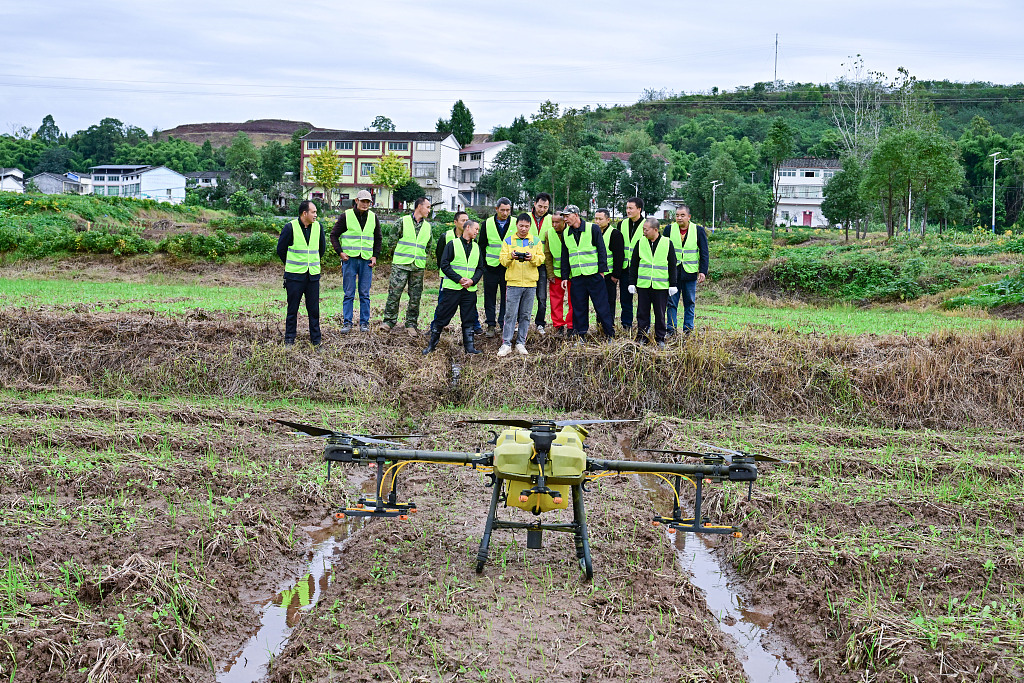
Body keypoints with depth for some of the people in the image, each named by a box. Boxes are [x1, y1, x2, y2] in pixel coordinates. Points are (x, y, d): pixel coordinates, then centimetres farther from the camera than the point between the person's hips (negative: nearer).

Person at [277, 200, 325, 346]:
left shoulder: (317, 227, 5)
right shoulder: (290, 227, -8)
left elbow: (322, 247, 21)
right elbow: (281, 249, 3)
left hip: (313, 275, 3)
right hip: (294, 275, -3)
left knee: (314, 308, 5)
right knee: (292, 308, 4)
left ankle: (316, 339, 13)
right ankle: (289, 339, 13)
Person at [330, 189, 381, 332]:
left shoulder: (373, 217, 9)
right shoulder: (346, 216, 0)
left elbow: (378, 238, 18)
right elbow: (334, 235, 4)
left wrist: (375, 256, 7)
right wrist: (340, 252, -7)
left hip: (366, 260, 2)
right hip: (350, 259, -2)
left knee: (365, 294, 4)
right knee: (349, 294, 0)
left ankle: (364, 322, 10)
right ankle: (347, 323, 5)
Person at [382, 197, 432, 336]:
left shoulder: (427, 226, 13)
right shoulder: (403, 221, -1)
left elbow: (428, 245, 24)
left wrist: (424, 259, 15)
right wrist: (402, 254, 6)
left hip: (418, 267, 4)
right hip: (401, 264, -4)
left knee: (415, 296, 3)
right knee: (394, 292, -6)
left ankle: (411, 324, 10)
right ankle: (390, 321, 5)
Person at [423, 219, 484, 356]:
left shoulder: (476, 247, 15)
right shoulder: (452, 244, -1)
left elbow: (480, 268, 15)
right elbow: (444, 265, -6)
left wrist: (472, 280, -5)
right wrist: (459, 279, -15)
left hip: (470, 289, 4)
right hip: (452, 288, -4)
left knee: (469, 319, 5)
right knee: (442, 317, -1)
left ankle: (469, 346, 11)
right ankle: (432, 344, 8)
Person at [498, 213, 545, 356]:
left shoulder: (536, 241, 11)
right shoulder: (508, 241, 8)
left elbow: (541, 259, 3)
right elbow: (502, 260, 1)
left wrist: (532, 257, -17)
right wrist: (510, 257, -20)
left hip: (530, 283, 2)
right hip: (513, 282, -2)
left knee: (525, 315, 5)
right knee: (510, 314, -5)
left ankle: (521, 343, 11)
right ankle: (506, 344, -2)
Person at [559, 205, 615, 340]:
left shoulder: (592, 229, -2)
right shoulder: (566, 233, 11)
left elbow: (601, 250, -3)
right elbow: (565, 256, 16)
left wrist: (602, 270, -8)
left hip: (594, 274, -4)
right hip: (576, 276, 4)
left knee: (601, 305, -3)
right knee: (578, 307, 5)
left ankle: (610, 334, 3)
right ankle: (580, 335, 12)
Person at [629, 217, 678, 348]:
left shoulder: (667, 243, 1)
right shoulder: (640, 243, 6)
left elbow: (672, 266, 4)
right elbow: (633, 265, 11)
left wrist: (673, 284, 2)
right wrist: (632, 283, 7)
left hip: (661, 286, -2)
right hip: (643, 285, 2)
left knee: (660, 314, 4)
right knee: (642, 313, 4)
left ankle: (660, 339, 15)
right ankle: (642, 337, 14)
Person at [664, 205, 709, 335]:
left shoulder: (698, 230, 2)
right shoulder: (669, 229, 3)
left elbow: (704, 253, 4)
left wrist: (703, 271, -4)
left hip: (690, 272, 0)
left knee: (690, 303, 7)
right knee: (672, 302, 1)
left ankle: (688, 329, 15)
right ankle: (671, 329, 9)